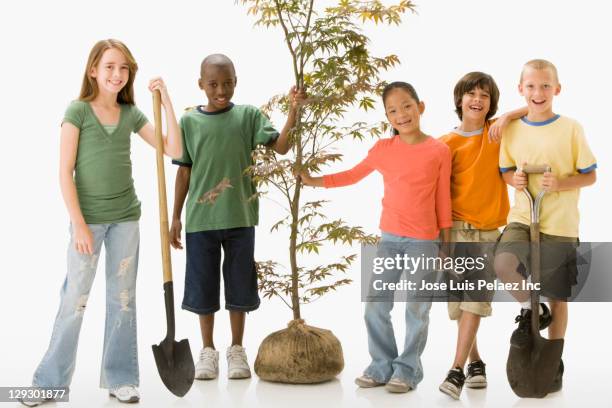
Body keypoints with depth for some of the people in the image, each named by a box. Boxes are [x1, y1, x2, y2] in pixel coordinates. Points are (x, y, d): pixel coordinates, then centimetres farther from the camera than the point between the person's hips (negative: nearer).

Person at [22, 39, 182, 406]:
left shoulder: (131, 114, 5)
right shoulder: (78, 111, -6)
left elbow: (174, 150, 1)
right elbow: (65, 172, -9)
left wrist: (167, 103, -8)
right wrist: (78, 224, -13)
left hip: (126, 218, 4)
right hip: (88, 219, -4)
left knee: (123, 298, 8)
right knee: (75, 300, 1)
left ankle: (120, 378, 19)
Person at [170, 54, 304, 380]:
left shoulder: (248, 115, 0)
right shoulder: (189, 121, 2)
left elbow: (281, 147, -10)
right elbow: (184, 172, 6)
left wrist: (293, 111, -22)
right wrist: (176, 217, 6)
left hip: (239, 217, 0)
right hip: (200, 218, 1)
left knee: (239, 283, 8)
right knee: (203, 285, 8)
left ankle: (237, 349, 23)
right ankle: (207, 350, 23)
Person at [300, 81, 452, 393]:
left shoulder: (439, 150, -5)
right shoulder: (383, 148, 1)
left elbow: (443, 199, 0)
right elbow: (353, 175, 12)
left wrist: (446, 243, 1)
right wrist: (315, 181, 4)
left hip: (424, 241, -3)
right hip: (389, 238, 3)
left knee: (416, 310, 5)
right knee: (375, 306, 5)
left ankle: (408, 369, 18)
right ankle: (382, 365, 19)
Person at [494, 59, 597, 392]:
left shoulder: (570, 128, -5)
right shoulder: (512, 130, 3)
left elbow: (590, 175, -1)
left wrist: (559, 183, -20)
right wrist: (514, 178, -8)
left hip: (560, 226, -2)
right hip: (522, 218, 2)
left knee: (558, 298, 7)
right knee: (503, 263, -28)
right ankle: (529, 310, 3)